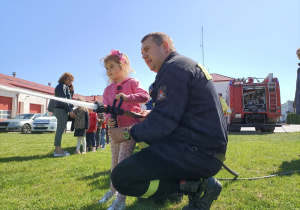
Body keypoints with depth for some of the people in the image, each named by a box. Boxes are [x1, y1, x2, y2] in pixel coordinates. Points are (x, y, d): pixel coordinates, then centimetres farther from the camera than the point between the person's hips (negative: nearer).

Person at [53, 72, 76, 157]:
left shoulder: (65, 87, 24)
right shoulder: (62, 86, -6)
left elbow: (69, 97, 24)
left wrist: (71, 90, 8)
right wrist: (70, 110, -16)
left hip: (61, 110, 11)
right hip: (61, 109, -11)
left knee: (60, 130, 11)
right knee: (60, 129, -12)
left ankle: (58, 149, 16)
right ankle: (58, 150, -13)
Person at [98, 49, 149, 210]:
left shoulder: (132, 82, -2)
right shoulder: (108, 89, 11)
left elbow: (145, 96, -14)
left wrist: (127, 97, -27)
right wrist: (109, 119, -20)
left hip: (130, 126, -6)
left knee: (123, 160, -10)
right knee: (115, 160, 17)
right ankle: (113, 190, 37)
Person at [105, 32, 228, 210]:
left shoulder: (174, 67, -10)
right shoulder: (189, 64, 21)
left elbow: (164, 122, -18)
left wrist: (127, 133, -5)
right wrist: (152, 116, 16)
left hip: (200, 152, -11)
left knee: (122, 177, -15)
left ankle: (198, 187, -7)